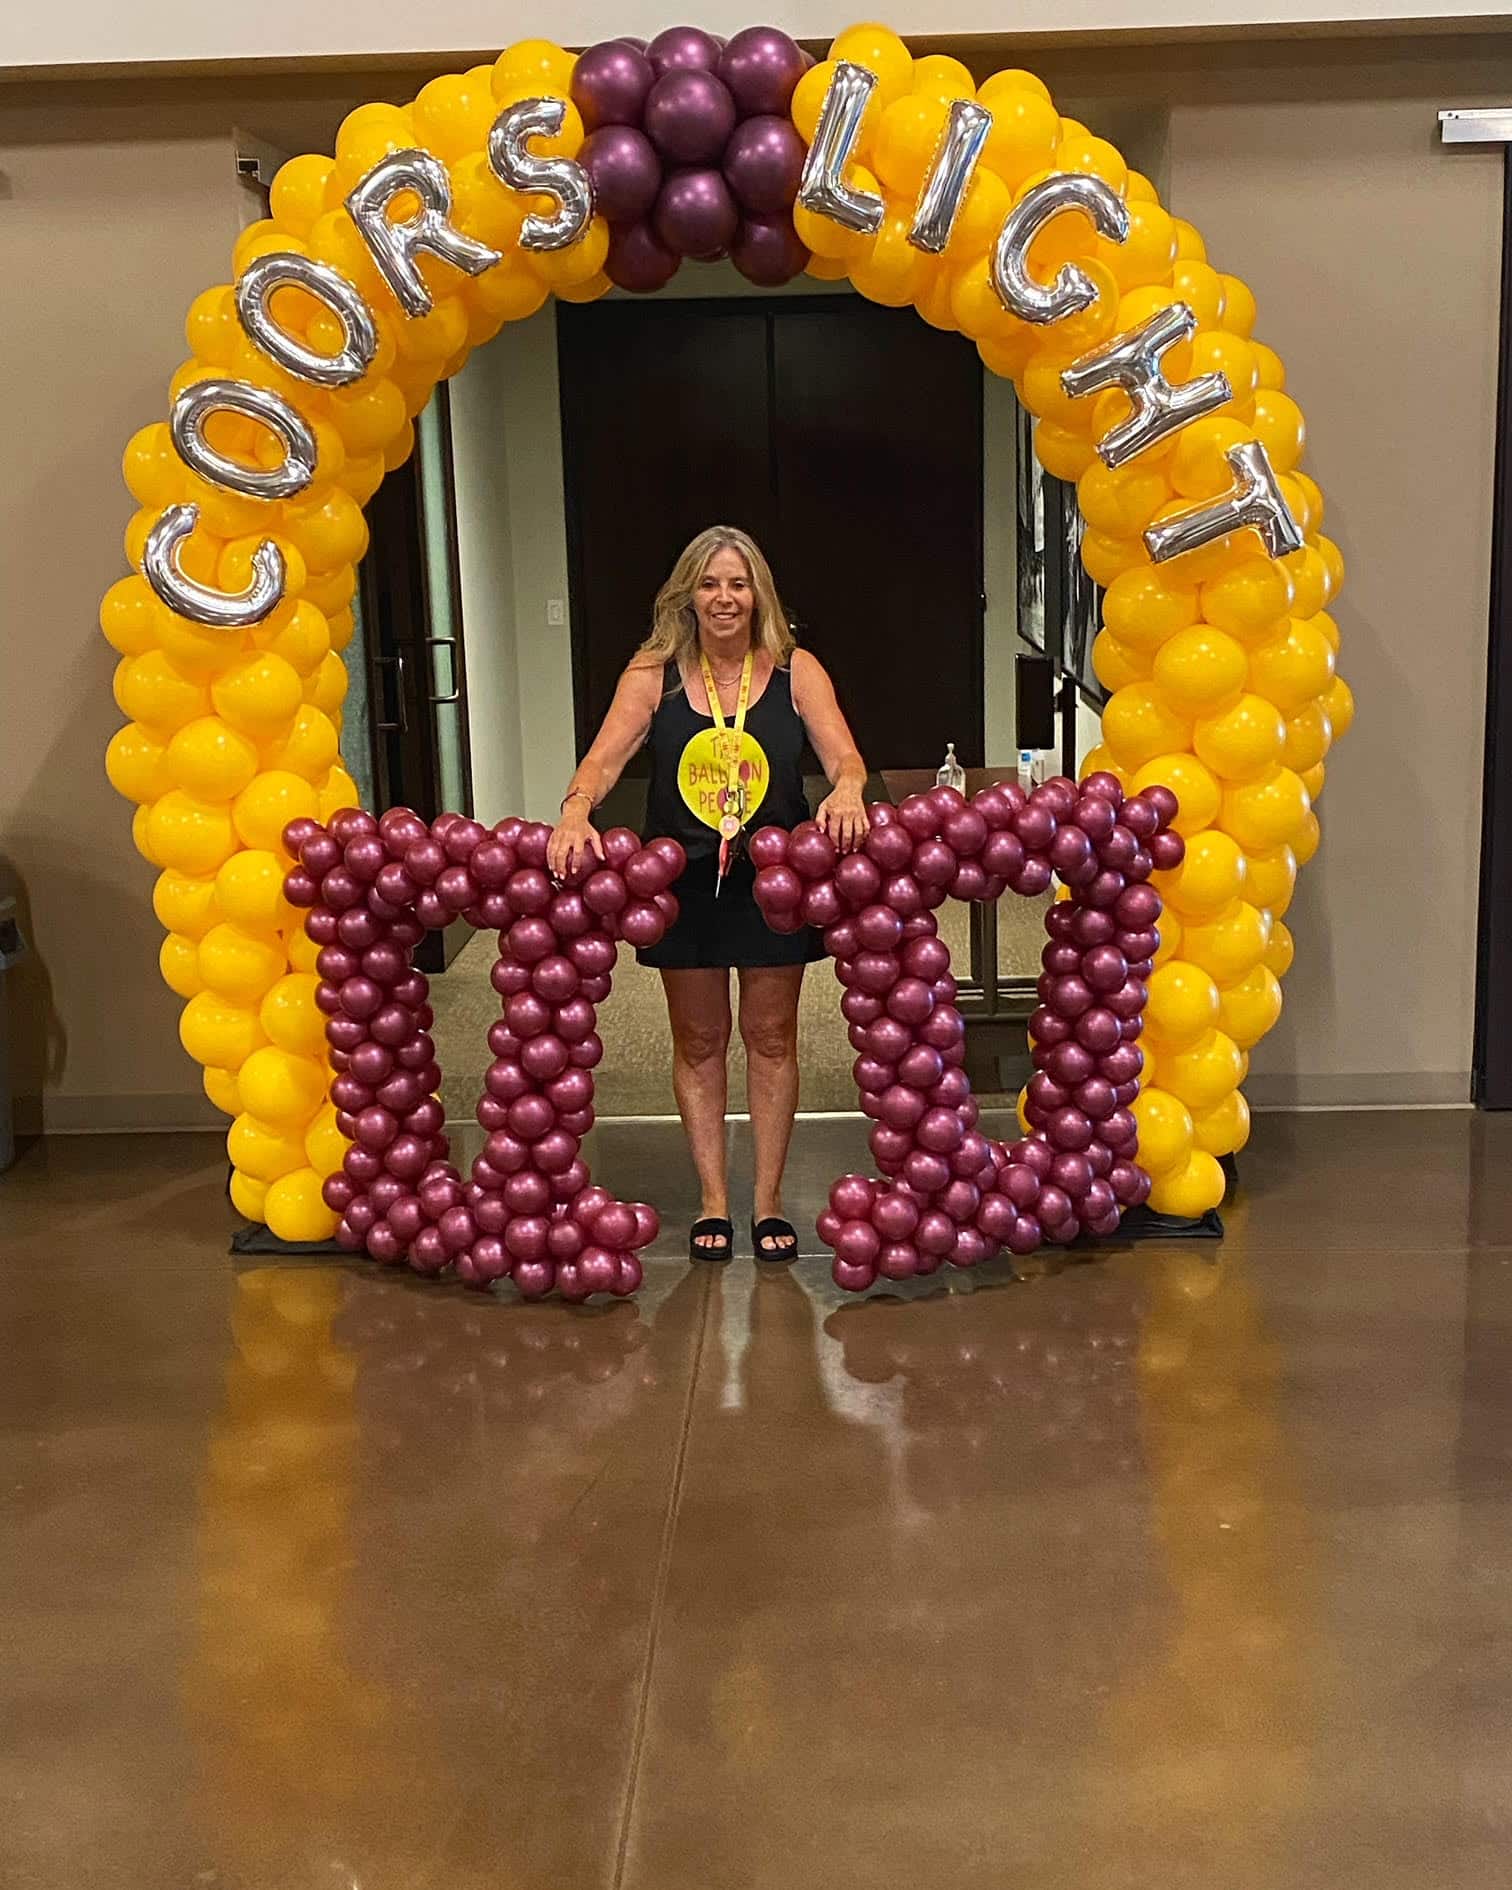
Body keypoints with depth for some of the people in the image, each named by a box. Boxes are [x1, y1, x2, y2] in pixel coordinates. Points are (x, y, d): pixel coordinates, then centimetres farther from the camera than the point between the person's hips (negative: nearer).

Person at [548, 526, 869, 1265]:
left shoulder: (795, 672, -4)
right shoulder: (653, 673, -4)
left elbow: (844, 758, -13)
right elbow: (604, 759, -13)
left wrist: (847, 792, -36)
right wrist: (575, 811, -33)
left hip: (775, 878, 0)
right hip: (682, 880, 0)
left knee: (770, 1038, 9)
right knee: (698, 1042, 10)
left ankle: (768, 1199, 22)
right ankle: (712, 1200, 22)